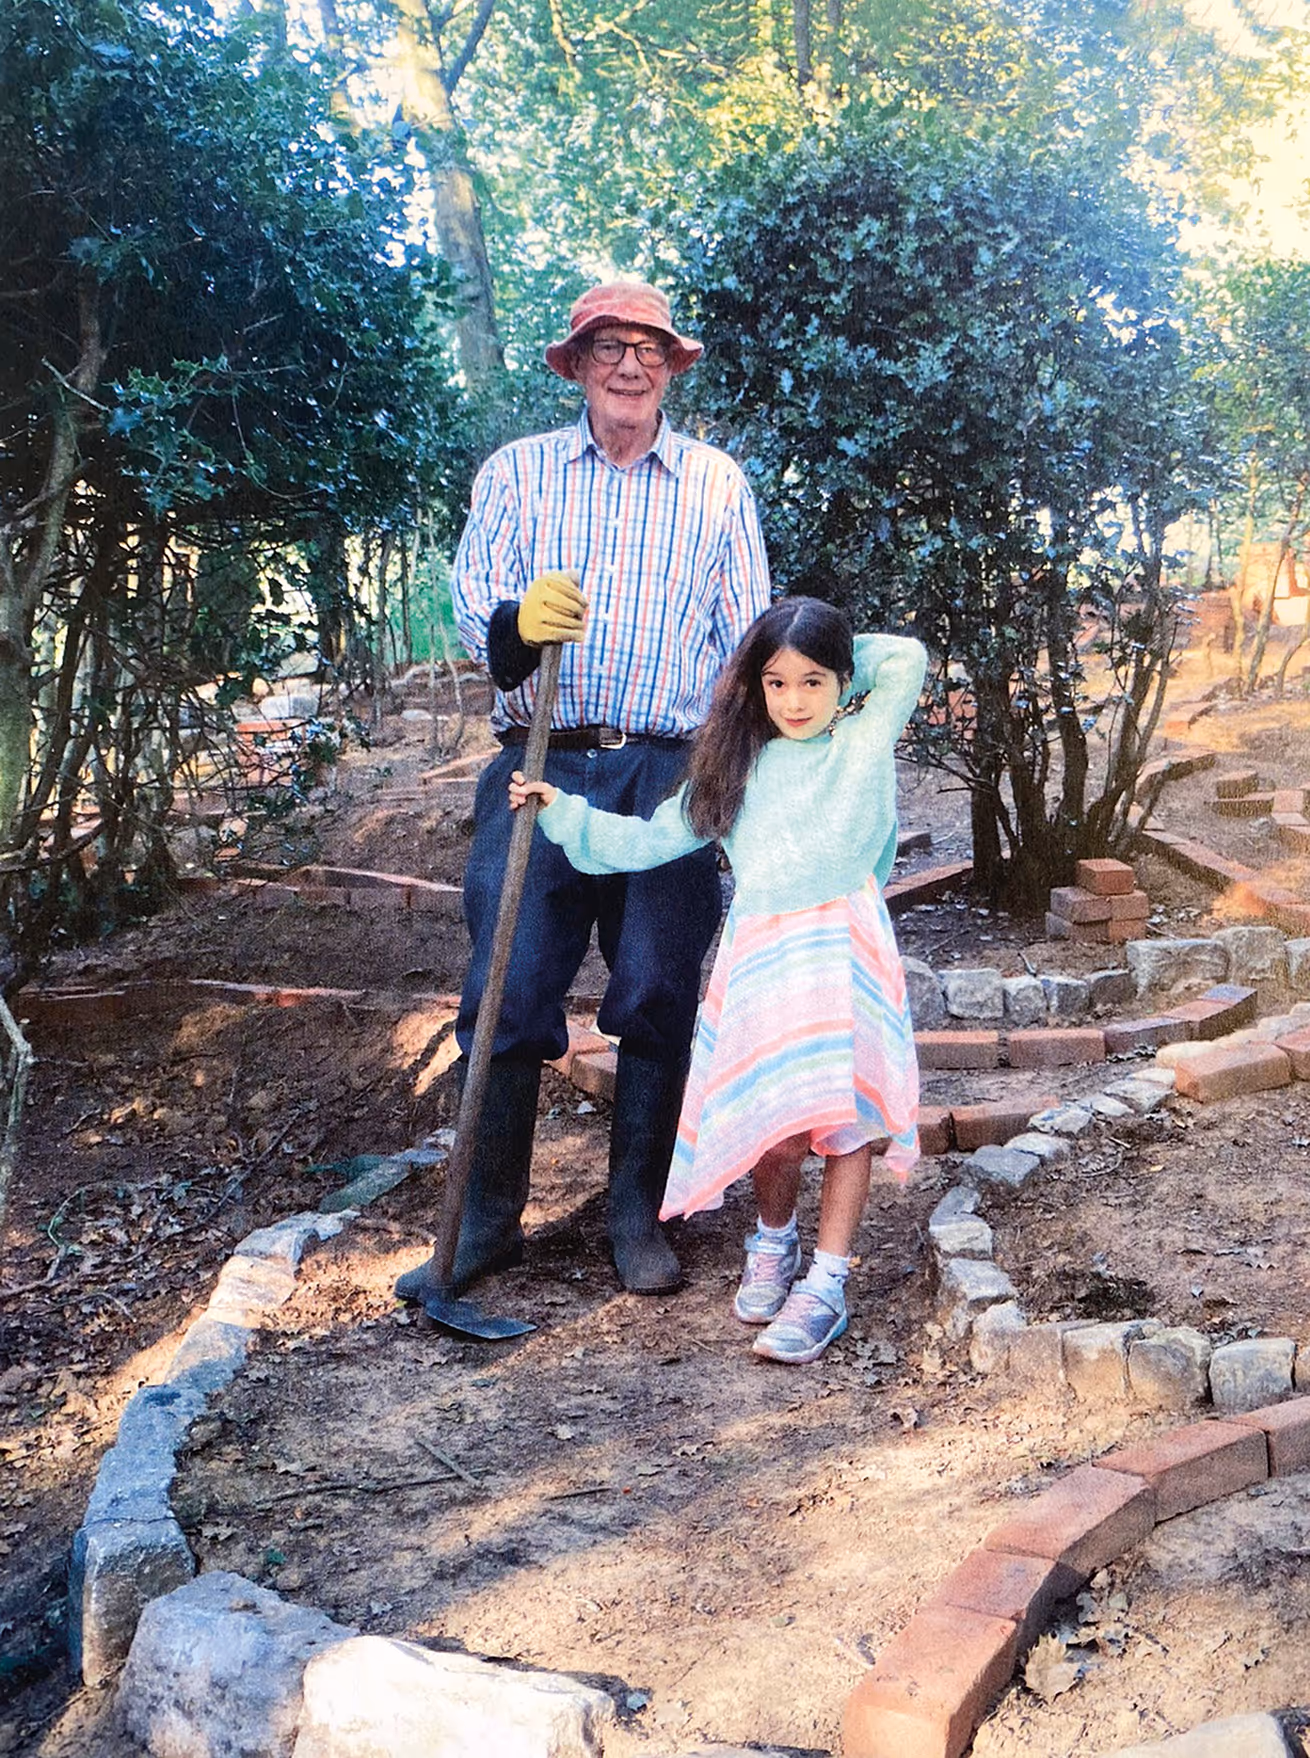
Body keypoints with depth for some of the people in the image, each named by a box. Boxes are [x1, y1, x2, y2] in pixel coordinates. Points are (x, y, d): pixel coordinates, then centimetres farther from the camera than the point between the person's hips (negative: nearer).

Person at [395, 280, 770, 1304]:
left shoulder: (719, 484, 15)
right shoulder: (517, 471, 13)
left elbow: (749, 641, 13)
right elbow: (474, 613, 2)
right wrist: (518, 622, -23)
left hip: (671, 776, 1)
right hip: (540, 764, 0)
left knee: (659, 998, 2)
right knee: (507, 996, -3)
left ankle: (637, 1213, 16)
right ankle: (488, 1220, 9)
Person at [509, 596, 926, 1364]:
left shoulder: (864, 741, 9)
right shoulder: (737, 768, 16)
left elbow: (906, 658, 4)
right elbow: (653, 838, 18)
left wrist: (837, 656, 16)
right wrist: (563, 811, 14)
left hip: (844, 948, -2)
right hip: (759, 951, 2)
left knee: (844, 1117, -2)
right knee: (774, 1120, -1)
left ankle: (827, 1284, 9)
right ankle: (774, 1239, 29)